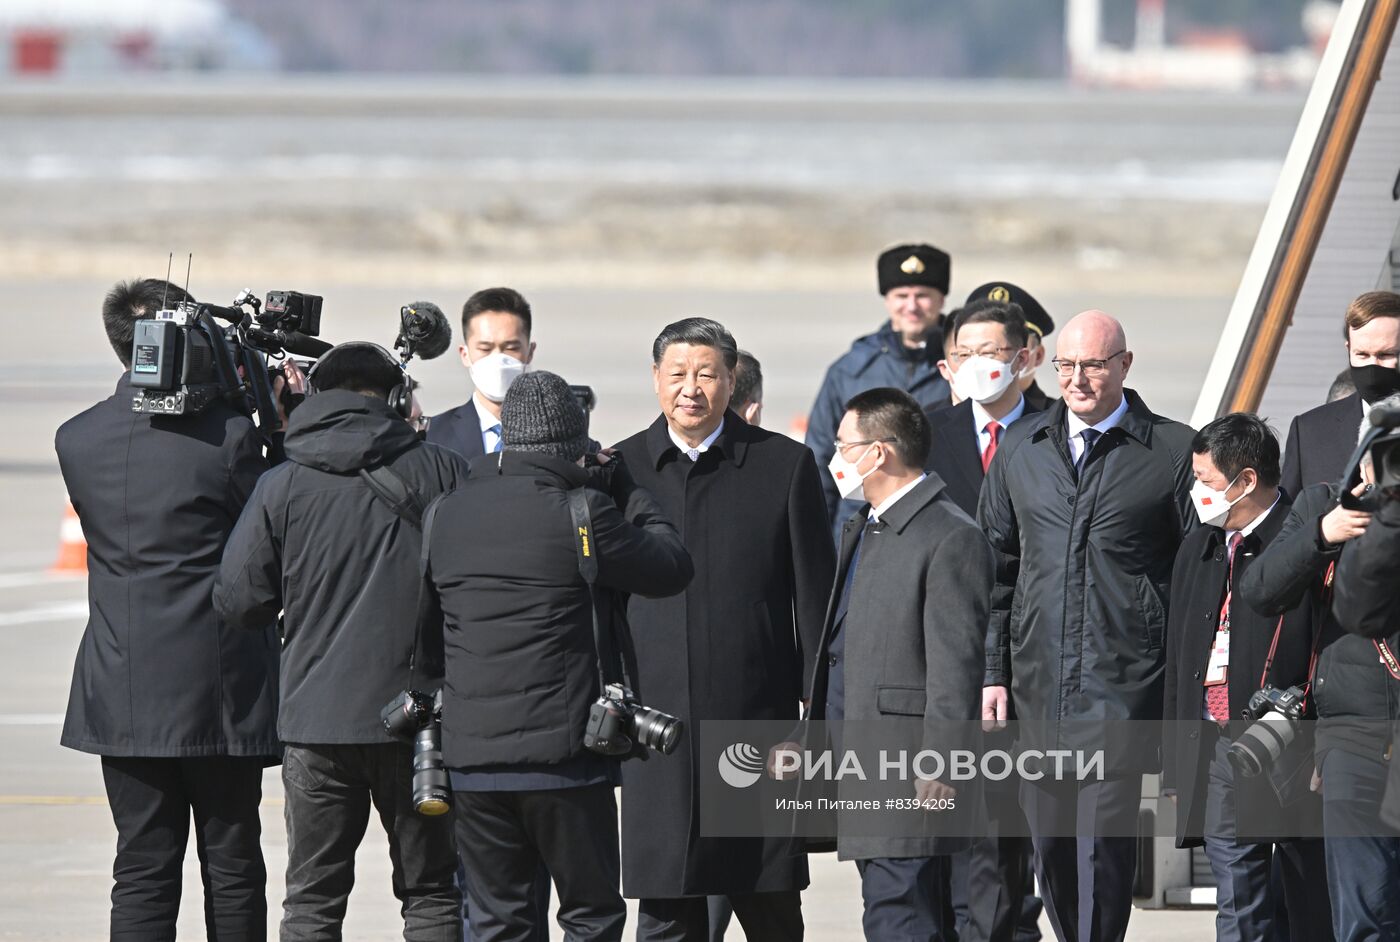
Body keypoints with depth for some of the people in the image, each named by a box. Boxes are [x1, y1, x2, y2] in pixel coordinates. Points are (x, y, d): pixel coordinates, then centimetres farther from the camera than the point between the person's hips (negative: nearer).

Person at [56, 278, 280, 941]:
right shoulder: (227, 431, -11)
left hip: (122, 689, 3)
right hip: (218, 687, -3)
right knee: (231, 870, 7)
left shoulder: (77, 439, 2)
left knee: (142, 870, 6)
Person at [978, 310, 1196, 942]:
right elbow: (995, 566, 14)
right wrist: (993, 671, 7)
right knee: (1049, 843, 8)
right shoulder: (1019, 450, 12)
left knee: (1104, 841, -10)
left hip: (1124, 683, -4)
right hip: (1038, 682, 4)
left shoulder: (1172, 451, -1)